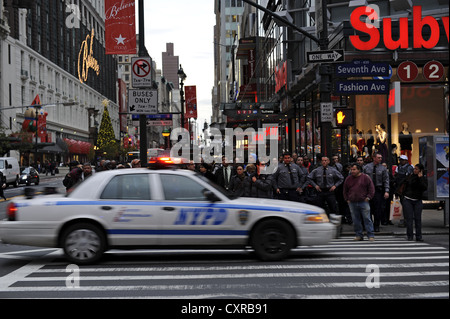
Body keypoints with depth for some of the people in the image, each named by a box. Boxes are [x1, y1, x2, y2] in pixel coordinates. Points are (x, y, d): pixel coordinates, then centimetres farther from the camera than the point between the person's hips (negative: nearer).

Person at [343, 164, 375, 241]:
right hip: (352, 203, 4)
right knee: (356, 220, 6)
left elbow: (371, 188, 3)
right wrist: (347, 199, 11)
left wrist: (368, 197, -4)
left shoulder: (365, 177, 0)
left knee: (367, 219, -6)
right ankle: (359, 235, 15)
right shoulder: (348, 179, 10)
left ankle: (371, 235, -3)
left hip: (363, 202, -3)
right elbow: (345, 190, 20)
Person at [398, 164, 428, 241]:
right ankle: (410, 236, 1)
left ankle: (418, 236, 5)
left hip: (418, 201, -1)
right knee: (409, 218, -3)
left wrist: (420, 178, -16)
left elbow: (424, 188, -16)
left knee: (418, 219, -1)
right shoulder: (410, 177, 4)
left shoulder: (424, 179, 1)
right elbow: (403, 183, 19)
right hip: (408, 200, 1)